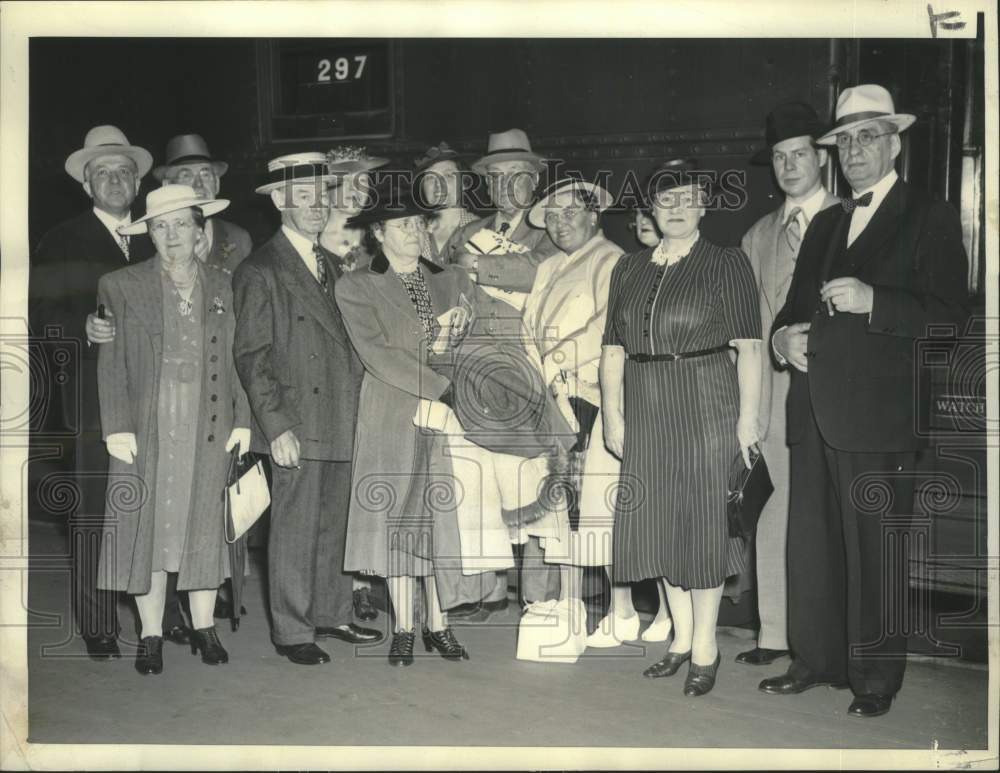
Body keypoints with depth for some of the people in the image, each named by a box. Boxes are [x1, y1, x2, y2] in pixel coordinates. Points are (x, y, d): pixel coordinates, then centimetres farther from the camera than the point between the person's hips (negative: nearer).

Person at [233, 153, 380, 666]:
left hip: (339, 422, 7)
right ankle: (291, 631, 12)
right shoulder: (260, 271, -7)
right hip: (296, 424, -7)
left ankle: (332, 614, 28)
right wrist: (276, 425, -17)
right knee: (294, 531, 0)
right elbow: (251, 355, -11)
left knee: (333, 525, 15)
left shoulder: (328, 267, 17)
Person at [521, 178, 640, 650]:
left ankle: (622, 615, 0)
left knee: (601, 501, -8)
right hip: (554, 403, 7)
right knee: (560, 501, 6)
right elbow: (531, 332, 19)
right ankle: (569, 608, 14)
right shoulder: (547, 269, 21)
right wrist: (543, 385, 4)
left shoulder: (610, 262, -3)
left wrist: (556, 362, -9)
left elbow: (609, 330, -14)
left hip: (598, 399, -7)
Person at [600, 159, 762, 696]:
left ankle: (705, 646, 13)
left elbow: (748, 347, -6)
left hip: (707, 404, -4)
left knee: (703, 520, -1)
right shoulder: (628, 269, 13)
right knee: (660, 520, 8)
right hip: (646, 411, 5)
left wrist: (747, 417, -14)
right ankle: (681, 637, 23)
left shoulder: (727, 264, 1)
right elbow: (613, 349, 10)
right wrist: (612, 416, 1)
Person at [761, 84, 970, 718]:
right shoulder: (825, 224, 20)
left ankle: (876, 678, 13)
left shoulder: (930, 219, 1)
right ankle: (816, 659, 24)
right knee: (811, 543, 10)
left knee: (876, 553, 0)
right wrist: (783, 335, 4)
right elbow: (796, 305, 26)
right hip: (815, 412, 6)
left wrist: (871, 301, -20)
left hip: (879, 417, -6)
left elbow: (950, 315, -9)